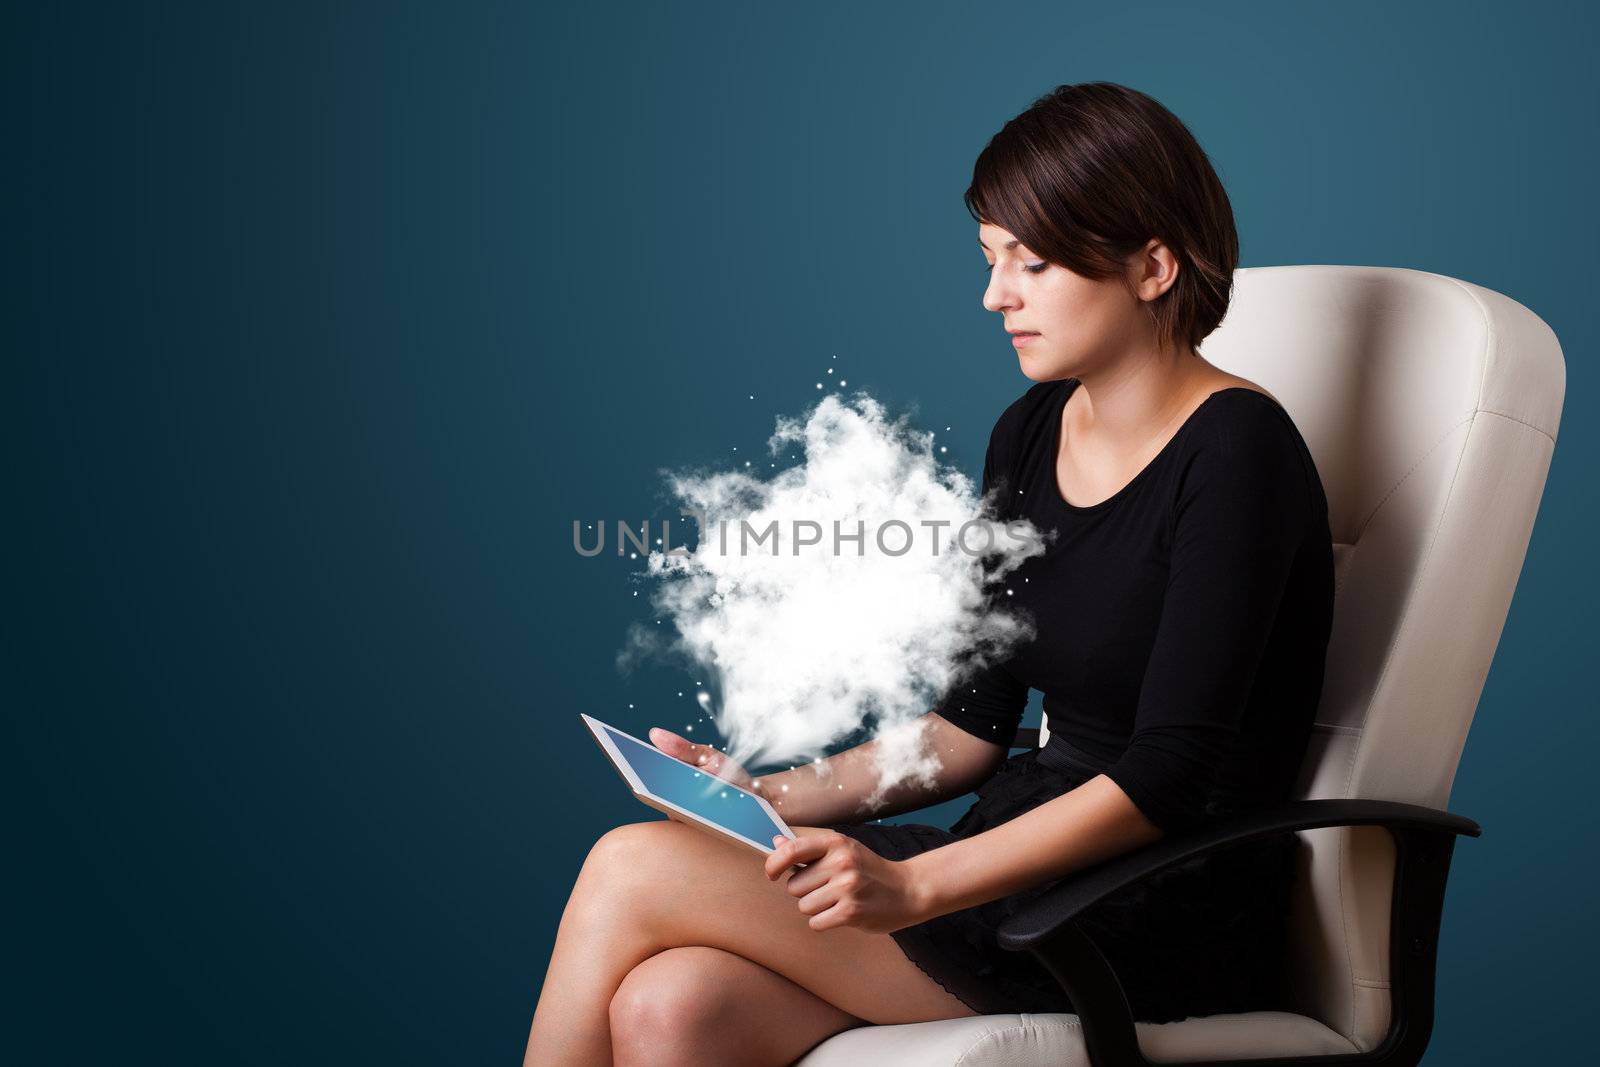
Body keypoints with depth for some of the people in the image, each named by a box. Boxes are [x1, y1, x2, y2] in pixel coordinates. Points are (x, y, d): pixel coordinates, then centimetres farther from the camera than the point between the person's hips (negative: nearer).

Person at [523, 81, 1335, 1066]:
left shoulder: (1233, 449, -13)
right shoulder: (1030, 436, 11)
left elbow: (1172, 773, -20)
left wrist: (912, 888, -28)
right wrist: (772, 795, 0)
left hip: (1158, 944, -7)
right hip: (1025, 871, 7)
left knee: (634, 870, -15)